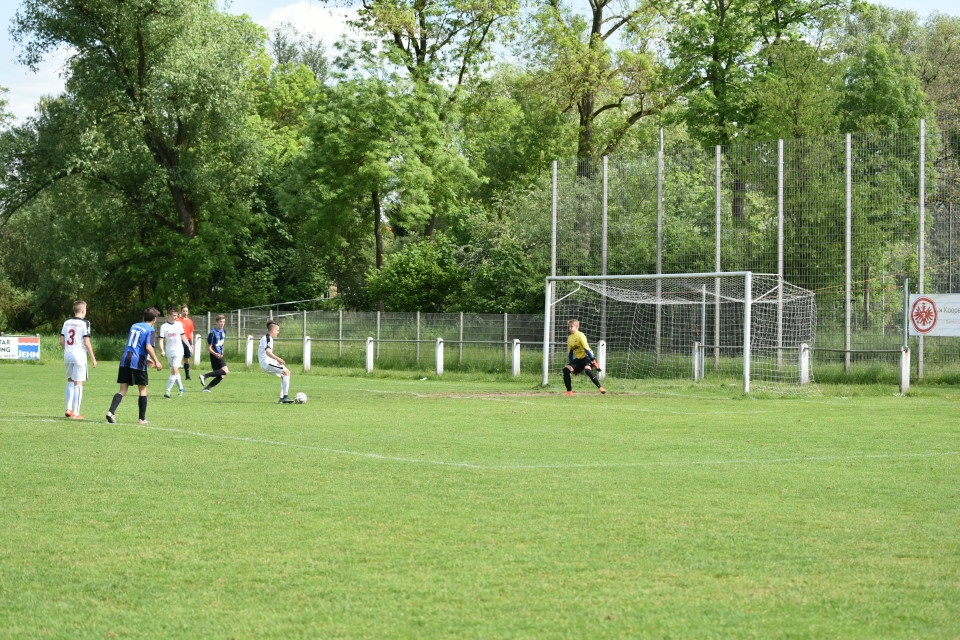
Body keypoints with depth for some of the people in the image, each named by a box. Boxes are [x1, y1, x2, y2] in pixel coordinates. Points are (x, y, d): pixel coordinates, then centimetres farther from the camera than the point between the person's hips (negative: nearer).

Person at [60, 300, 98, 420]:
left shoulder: (67, 323, 8)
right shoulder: (84, 323, -9)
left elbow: (62, 341, 9)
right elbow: (87, 342, -13)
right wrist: (93, 358, -5)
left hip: (68, 355, 6)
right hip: (80, 355, -6)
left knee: (70, 381, 20)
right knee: (79, 383, -1)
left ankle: (69, 409, 14)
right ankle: (76, 413, -1)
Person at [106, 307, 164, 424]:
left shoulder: (134, 326, 19)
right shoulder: (151, 330, -3)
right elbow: (148, 347, -17)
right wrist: (156, 361, -11)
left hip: (125, 360, 5)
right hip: (138, 362, -5)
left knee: (123, 390, 3)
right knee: (143, 389, 10)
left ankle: (111, 411, -18)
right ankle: (142, 418, 12)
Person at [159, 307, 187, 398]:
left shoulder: (179, 324, 4)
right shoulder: (164, 327, -4)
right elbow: (161, 340, -6)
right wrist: (162, 351, -21)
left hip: (178, 351, 0)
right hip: (169, 352, 0)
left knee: (175, 370, -14)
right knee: (175, 371, 11)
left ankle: (168, 391, -18)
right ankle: (181, 389, 28)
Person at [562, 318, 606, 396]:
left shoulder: (580, 335, -14)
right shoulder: (569, 338, 8)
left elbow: (587, 349, -21)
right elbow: (570, 353, 15)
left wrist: (593, 360, -26)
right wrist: (572, 366, 16)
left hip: (586, 357, -7)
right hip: (578, 359, 7)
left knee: (587, 369, -35)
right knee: (566, 369, -8)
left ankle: (600, 388, -31)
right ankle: (569, 391, -1)